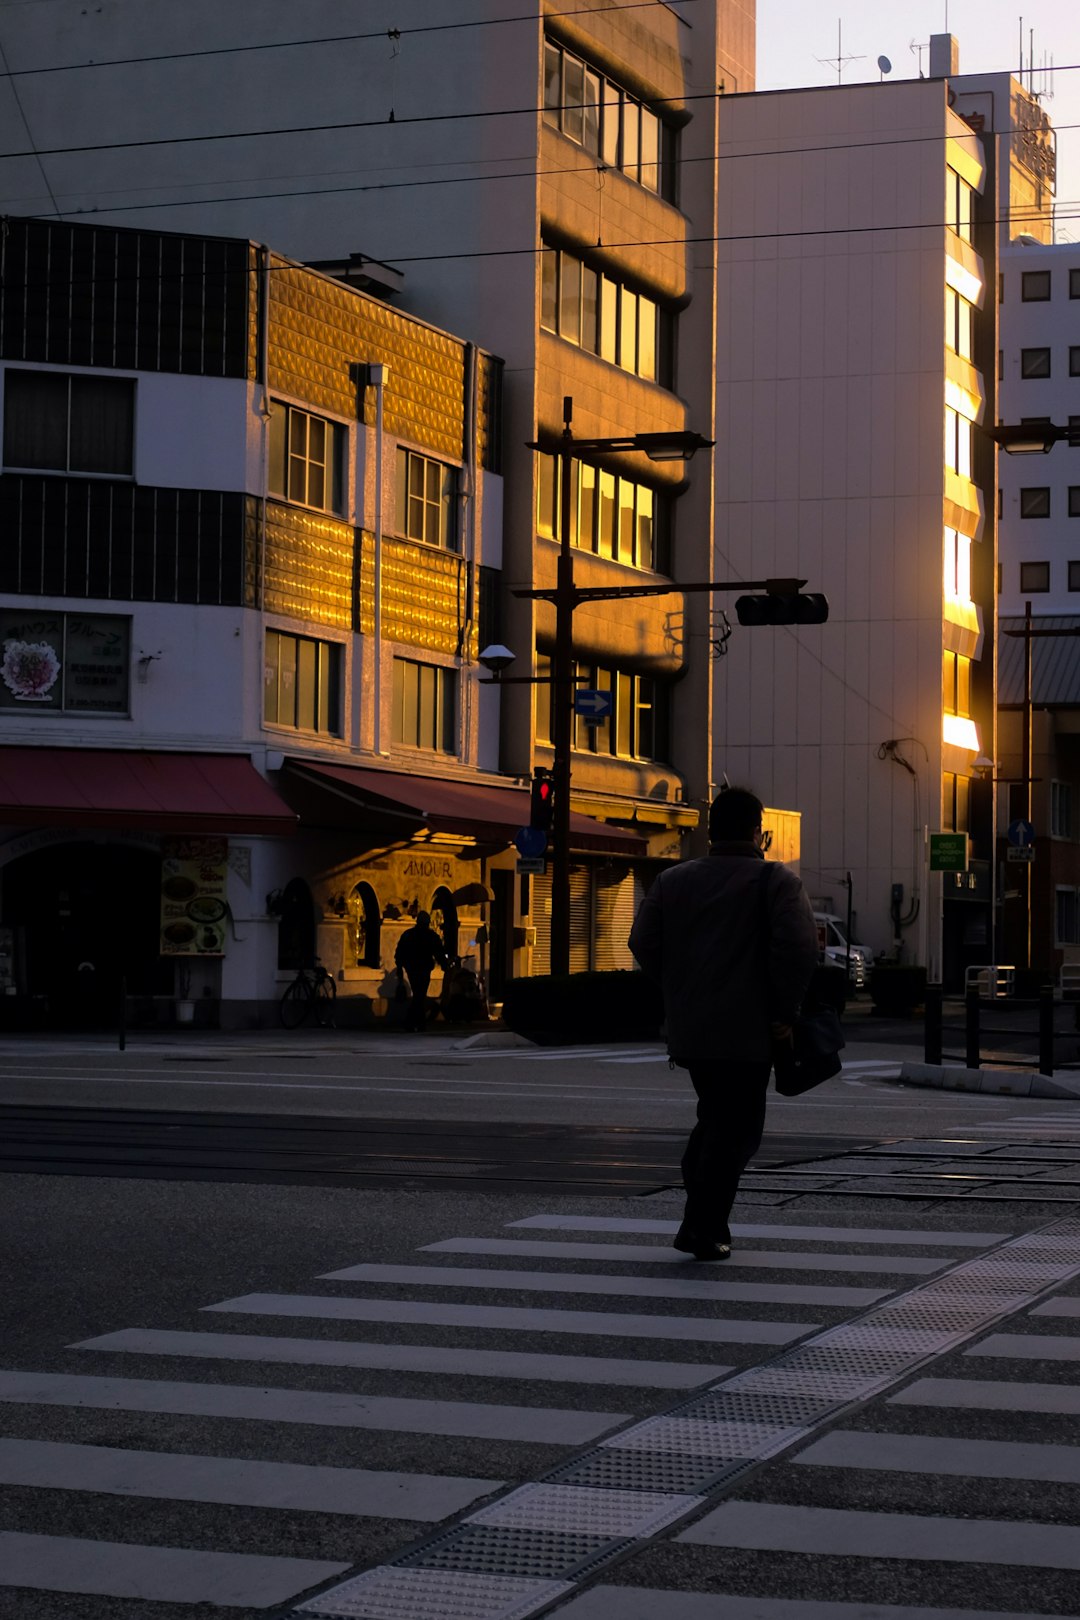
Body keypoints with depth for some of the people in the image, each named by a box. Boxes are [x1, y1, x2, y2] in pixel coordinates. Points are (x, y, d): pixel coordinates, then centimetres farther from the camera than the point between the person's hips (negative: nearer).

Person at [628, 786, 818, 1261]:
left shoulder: (672, 880, 9)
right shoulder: (776, 882, -6)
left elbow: (643, 943, 6)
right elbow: (799, 949, -17)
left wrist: (679, 990, 14)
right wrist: (784, 1011, -9)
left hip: (688, 1027, 5)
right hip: (747, 1030, -5)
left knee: (715, 1118, 21)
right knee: (737, 1128, 2)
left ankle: (701, 1218, 16)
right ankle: (703, 1229, -4)